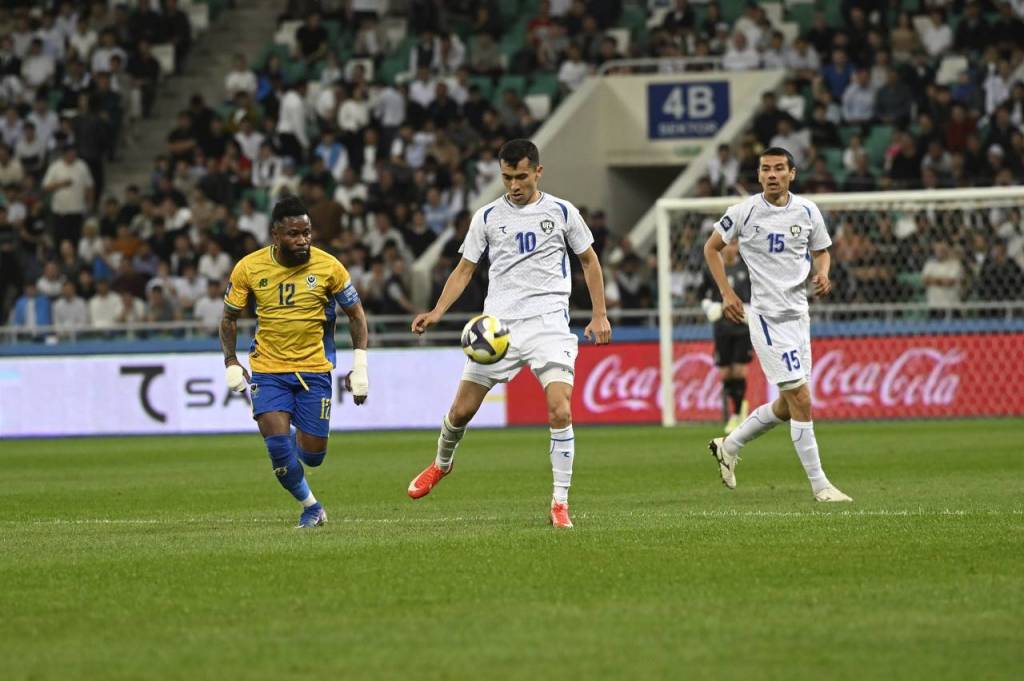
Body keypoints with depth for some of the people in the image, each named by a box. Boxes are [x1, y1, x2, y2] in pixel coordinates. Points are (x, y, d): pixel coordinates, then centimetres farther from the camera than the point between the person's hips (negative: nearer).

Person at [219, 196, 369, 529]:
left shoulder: (328, 266, -9)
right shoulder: (249, 268, -8)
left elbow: (356, 314, 3)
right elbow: (229, 318, 6)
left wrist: (360, 366, -4)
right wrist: (231, 363, -5)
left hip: (314, 369, 0)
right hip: (268, 369, 0)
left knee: (313, 455, 0)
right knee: (277, 445, -15)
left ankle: (299, 441, 39)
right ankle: (310, 507, 9)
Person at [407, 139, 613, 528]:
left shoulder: (561, 212, 5)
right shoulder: (488, 217, 7)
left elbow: (589, 261, 15)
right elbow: (465, 269, 10)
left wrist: (600, 315, 8)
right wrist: (437, 312, -5)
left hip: (549, 321, -2)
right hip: (499, 323, 2)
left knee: (560, 412, -18)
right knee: (462, 409, 3)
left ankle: (560, 503, -9)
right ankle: (442, 463, 36)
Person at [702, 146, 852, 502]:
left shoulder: (807, 211, 3)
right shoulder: (744, 211, -6)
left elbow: (821, 250, 18)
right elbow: (711, 248, 7)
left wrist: (822, 273, -5)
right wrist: (727, 292, -1)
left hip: (798, 313, 6)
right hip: (767, 316, -6)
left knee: (788, 406, 11)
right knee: (801, 400, -11)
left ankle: (729, 446, 32)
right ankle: (819, 484, -6)